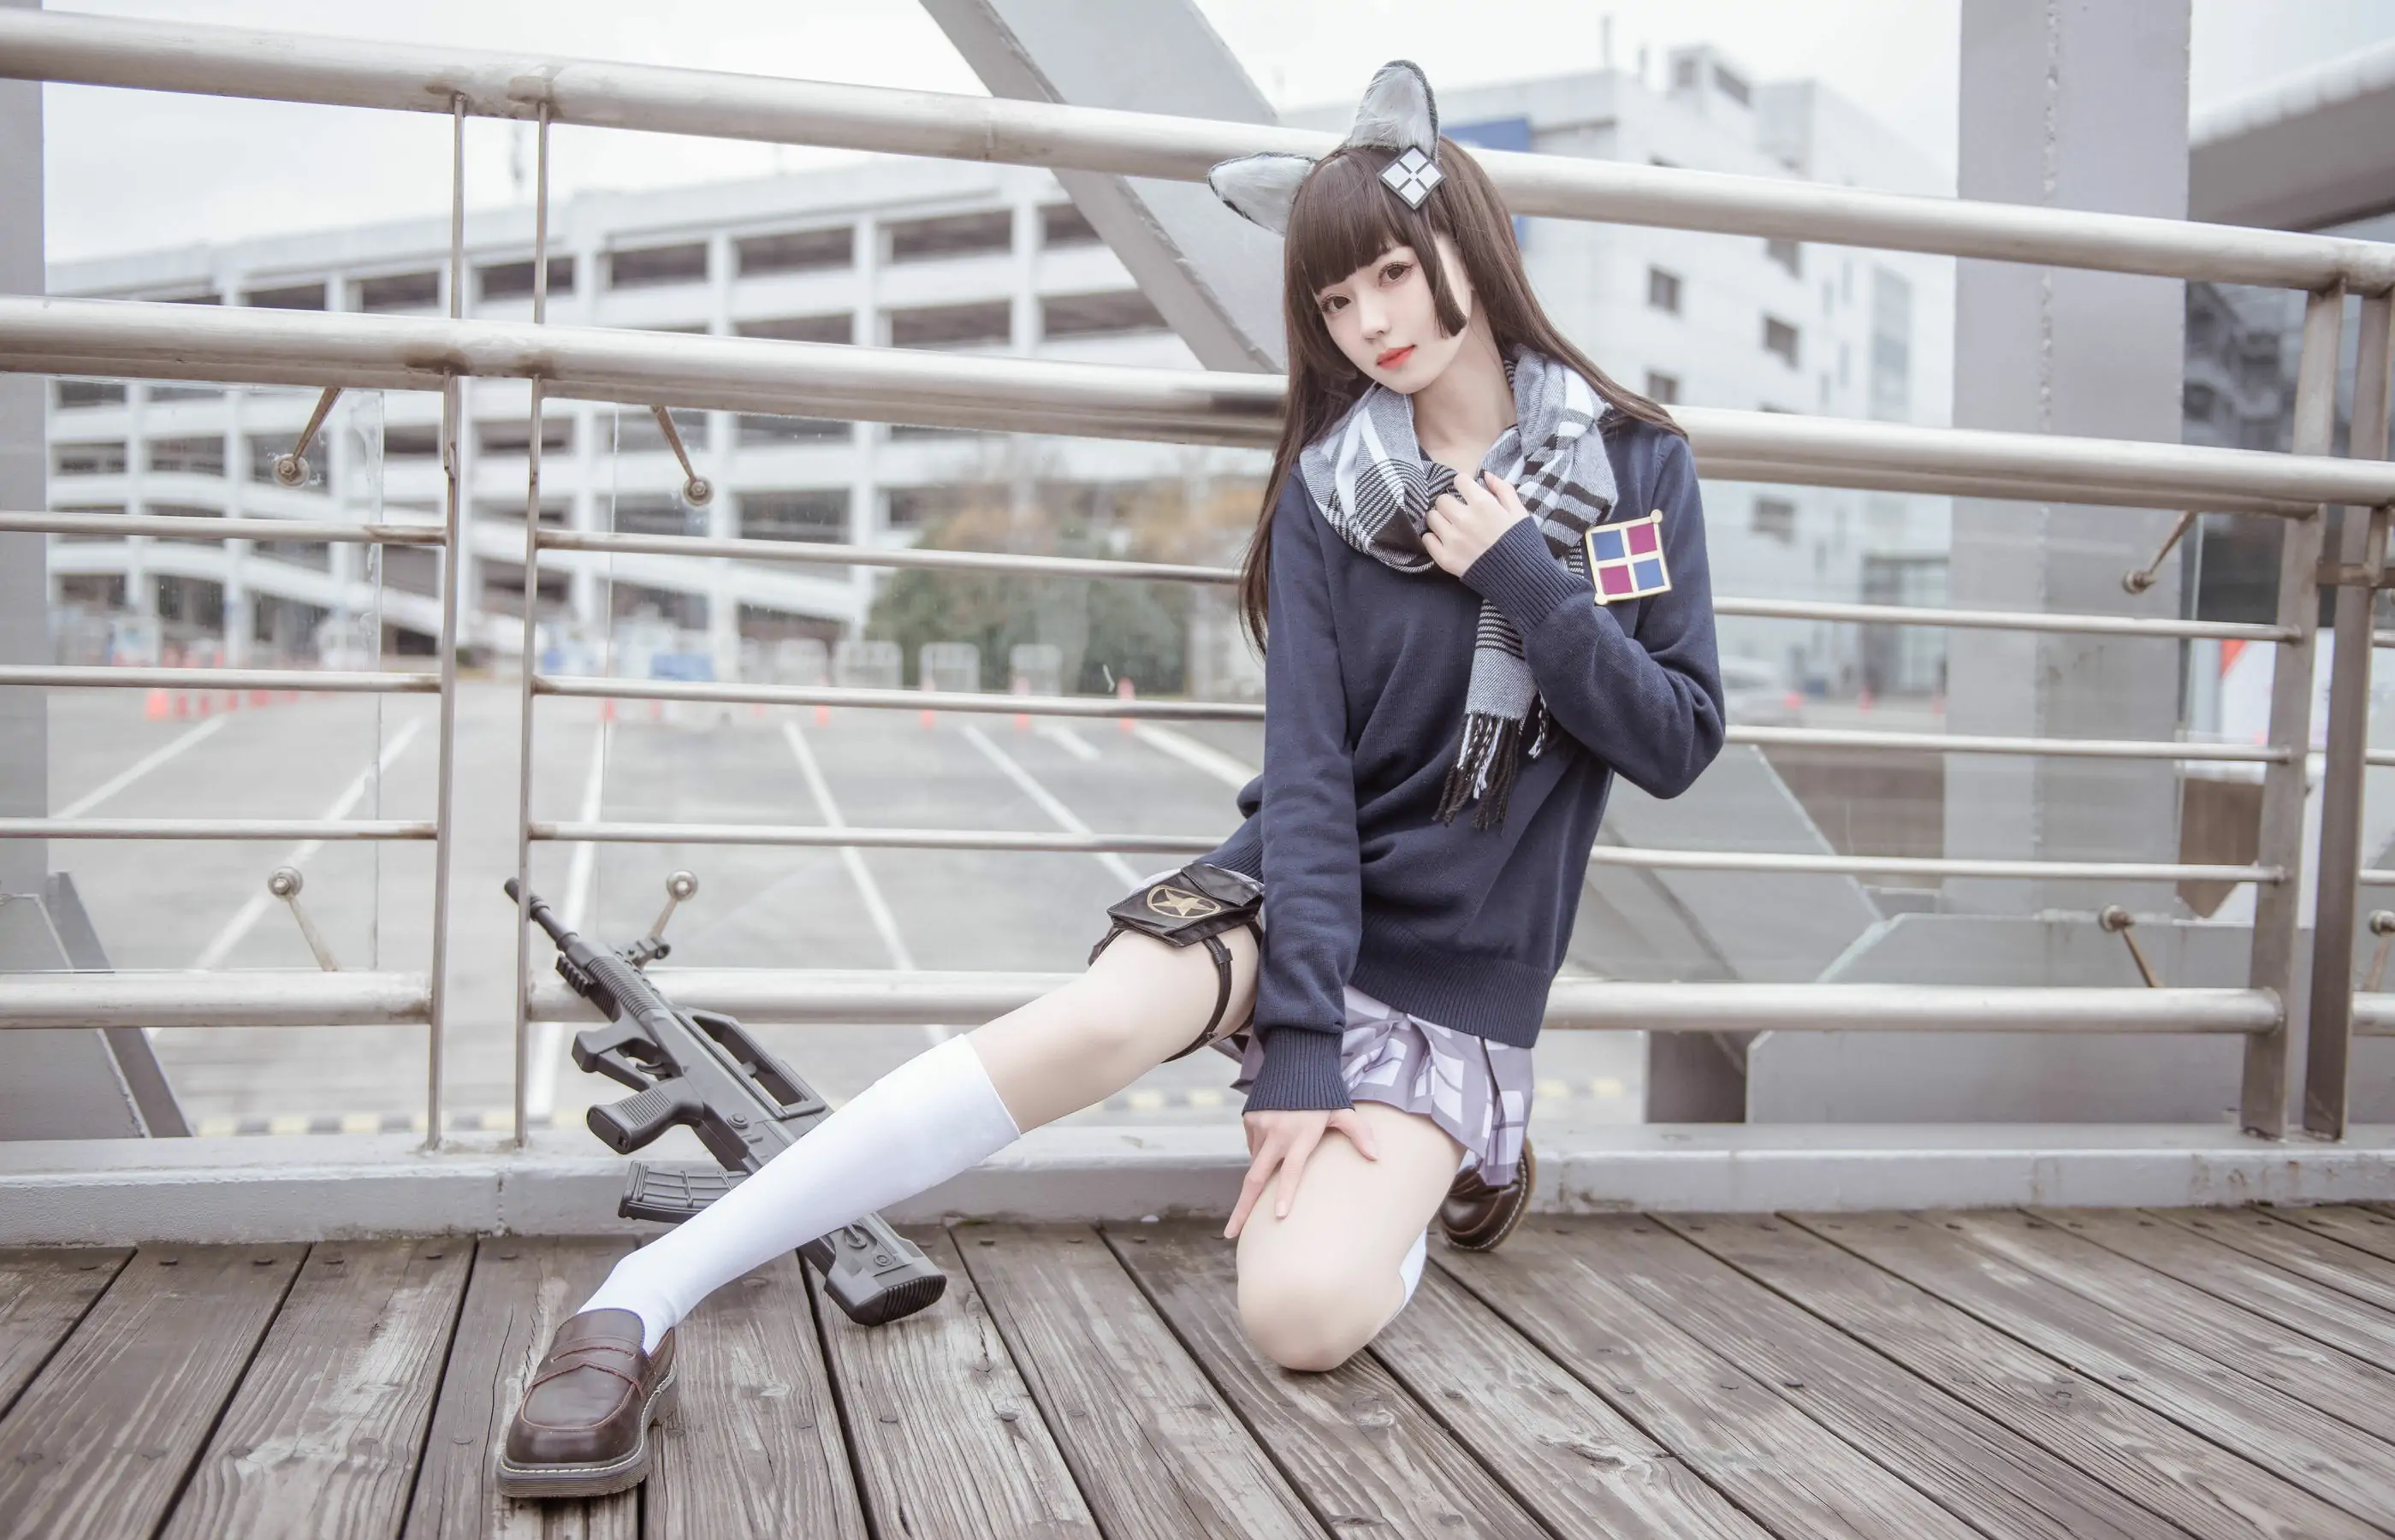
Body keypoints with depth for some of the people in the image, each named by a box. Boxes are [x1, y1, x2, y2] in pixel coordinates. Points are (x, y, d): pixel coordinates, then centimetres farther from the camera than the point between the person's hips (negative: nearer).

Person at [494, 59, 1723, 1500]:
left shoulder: (1637, 466, -2)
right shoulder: (1329, 487, -2)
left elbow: (1680, 743, -5)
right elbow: (1309, 766, -11)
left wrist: (1525, 579, -19)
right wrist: (1298, 1041, -18)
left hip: (1460, 974, 0)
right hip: (1290, 894, 1)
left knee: (1305, 1312, -24)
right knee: (1094, 1025, -33)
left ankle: (1451, 1151, 11)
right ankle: (642, 1301, -27)